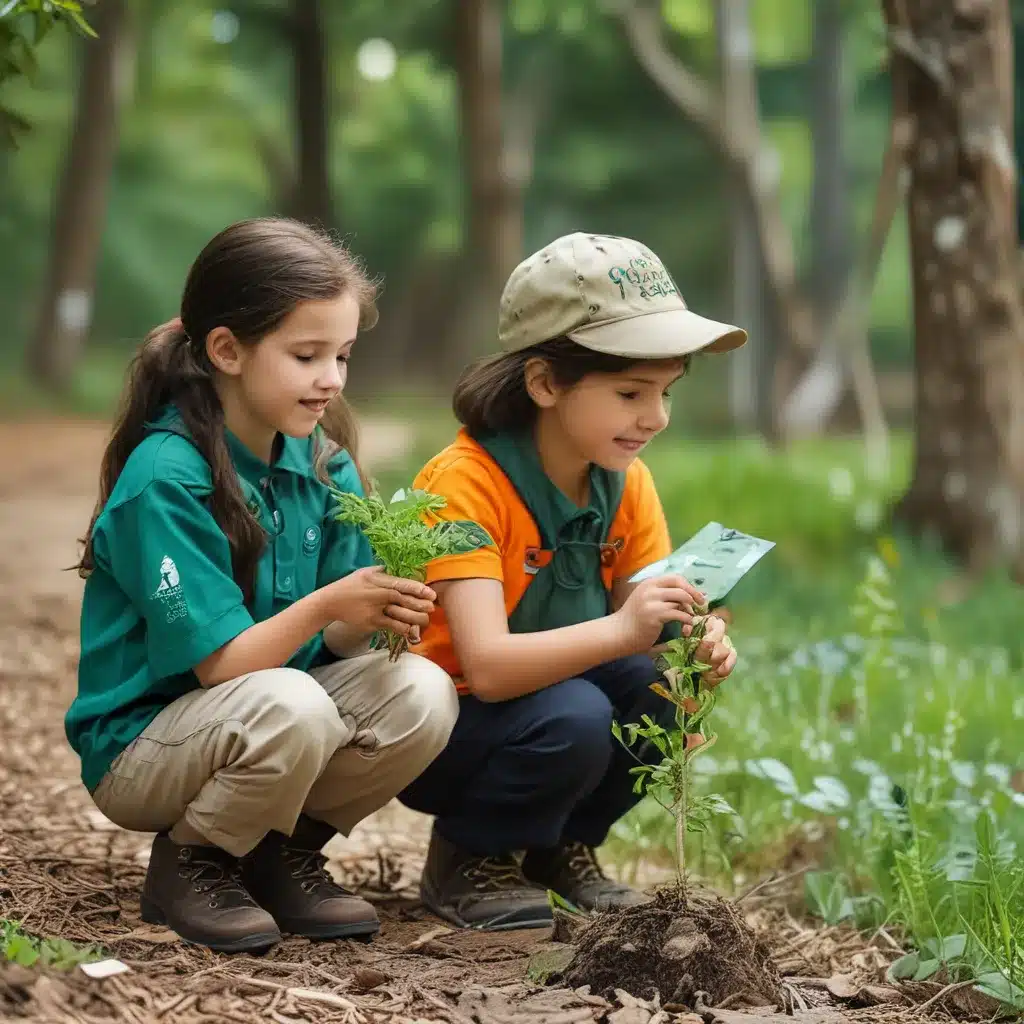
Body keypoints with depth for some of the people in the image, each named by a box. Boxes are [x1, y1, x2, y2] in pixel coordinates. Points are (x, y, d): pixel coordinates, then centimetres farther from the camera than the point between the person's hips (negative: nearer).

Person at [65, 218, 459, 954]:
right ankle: (188, 865, -7)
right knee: (291, 706, -36)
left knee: (422, 693, -19)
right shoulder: (164, 478, -21)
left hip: (274, 718, 7)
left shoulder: (324, 463, 0)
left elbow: (332, 639, -2)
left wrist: (378, 613, -24)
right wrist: (324, 604, -33)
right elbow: (217, 664, -21)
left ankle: (285, 856, 4)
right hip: (141, 745, -6)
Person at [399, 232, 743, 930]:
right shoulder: (466, 482, -25)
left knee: (663, 682, -20)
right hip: (433, 730, -6)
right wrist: (620, 632, -47)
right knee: (573, 718, -33)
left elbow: (646, 624, -7)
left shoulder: (626, 482, -4)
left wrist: (696, 642, -31)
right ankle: (469, 860, -5)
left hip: (559, 688, 7)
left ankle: (562, 845, 4)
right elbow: (485, 666, -34)